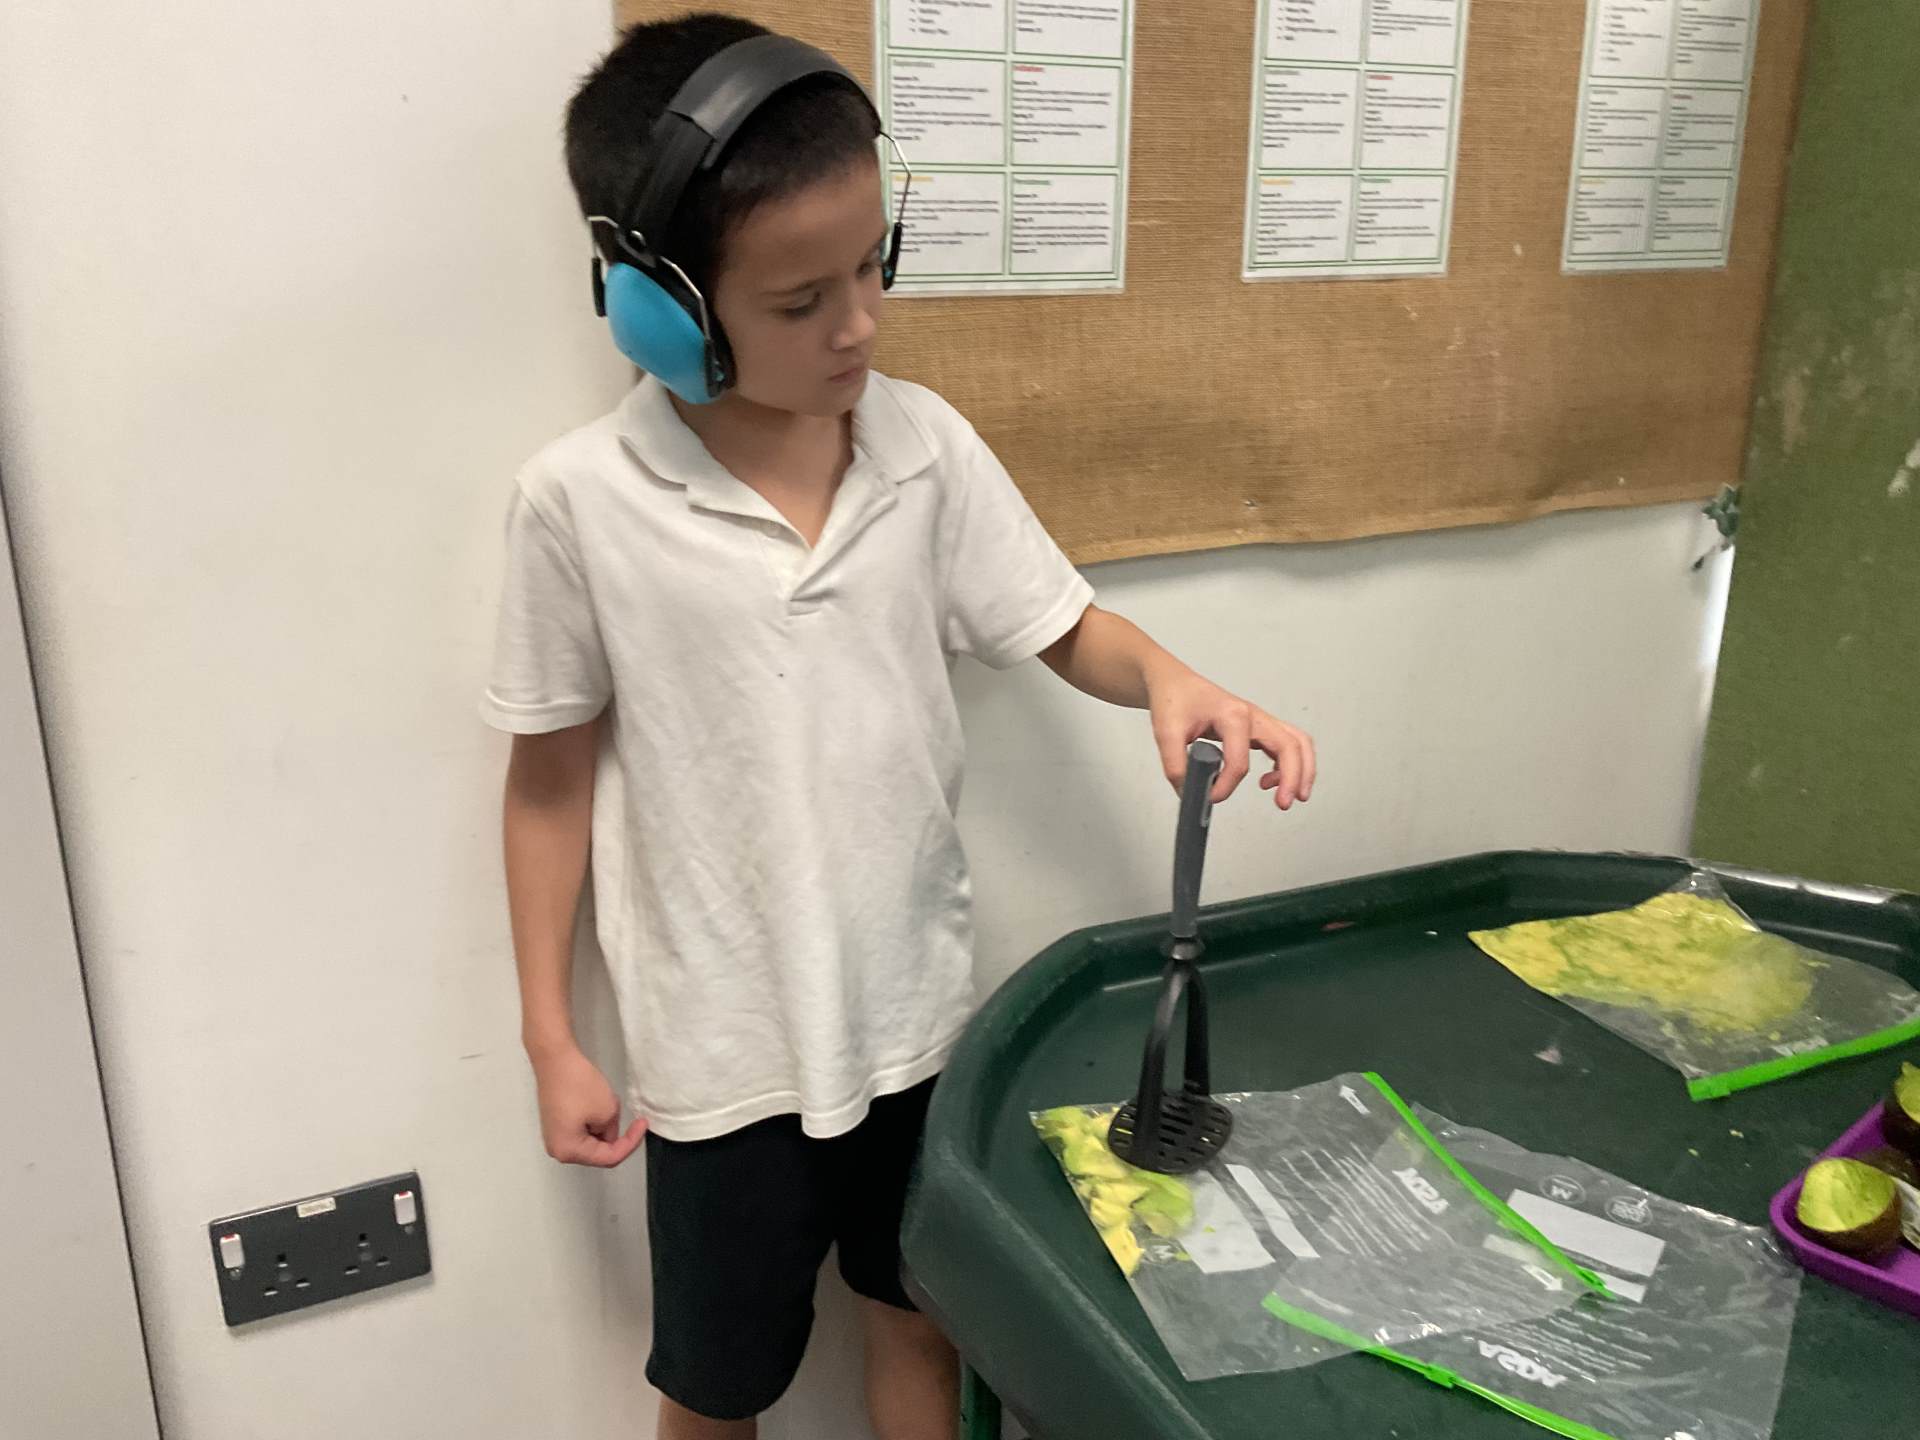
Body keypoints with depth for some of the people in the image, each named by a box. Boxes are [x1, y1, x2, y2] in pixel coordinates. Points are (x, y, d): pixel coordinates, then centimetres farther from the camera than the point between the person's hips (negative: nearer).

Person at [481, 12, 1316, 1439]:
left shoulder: (925, 443, -10)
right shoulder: (580, 503, -17)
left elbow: (1061, 625, 1)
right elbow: (551, 777, -6)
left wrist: (1171, 679, -21)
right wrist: (551, 1038, -2)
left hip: (919, 1004, 3)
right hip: (726, 1042, -2)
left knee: (922, 1321, 24)